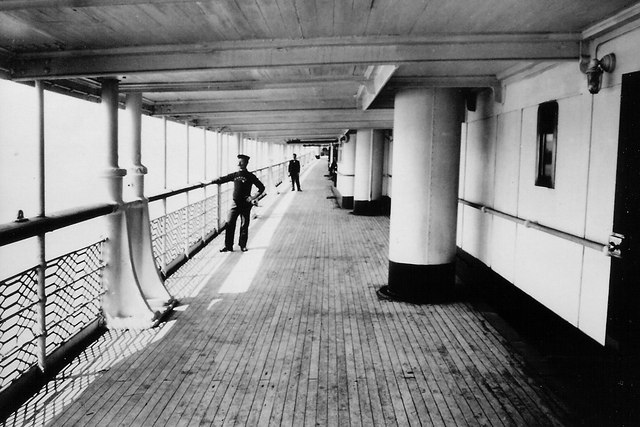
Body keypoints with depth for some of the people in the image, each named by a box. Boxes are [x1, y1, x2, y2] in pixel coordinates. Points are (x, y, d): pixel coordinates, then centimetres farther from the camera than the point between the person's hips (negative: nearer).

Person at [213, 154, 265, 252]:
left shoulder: (250, 176, -3)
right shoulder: (235, 175, 6)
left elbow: (261, 187, 0)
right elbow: (222, 179, 11)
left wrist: (254, 197, -9)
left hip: (245, 204, -3)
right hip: (235, 203, 3)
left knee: (244, 226, 4)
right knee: (229, 224, -2)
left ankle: (243, 245, 18)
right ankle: (228, 246, 5)